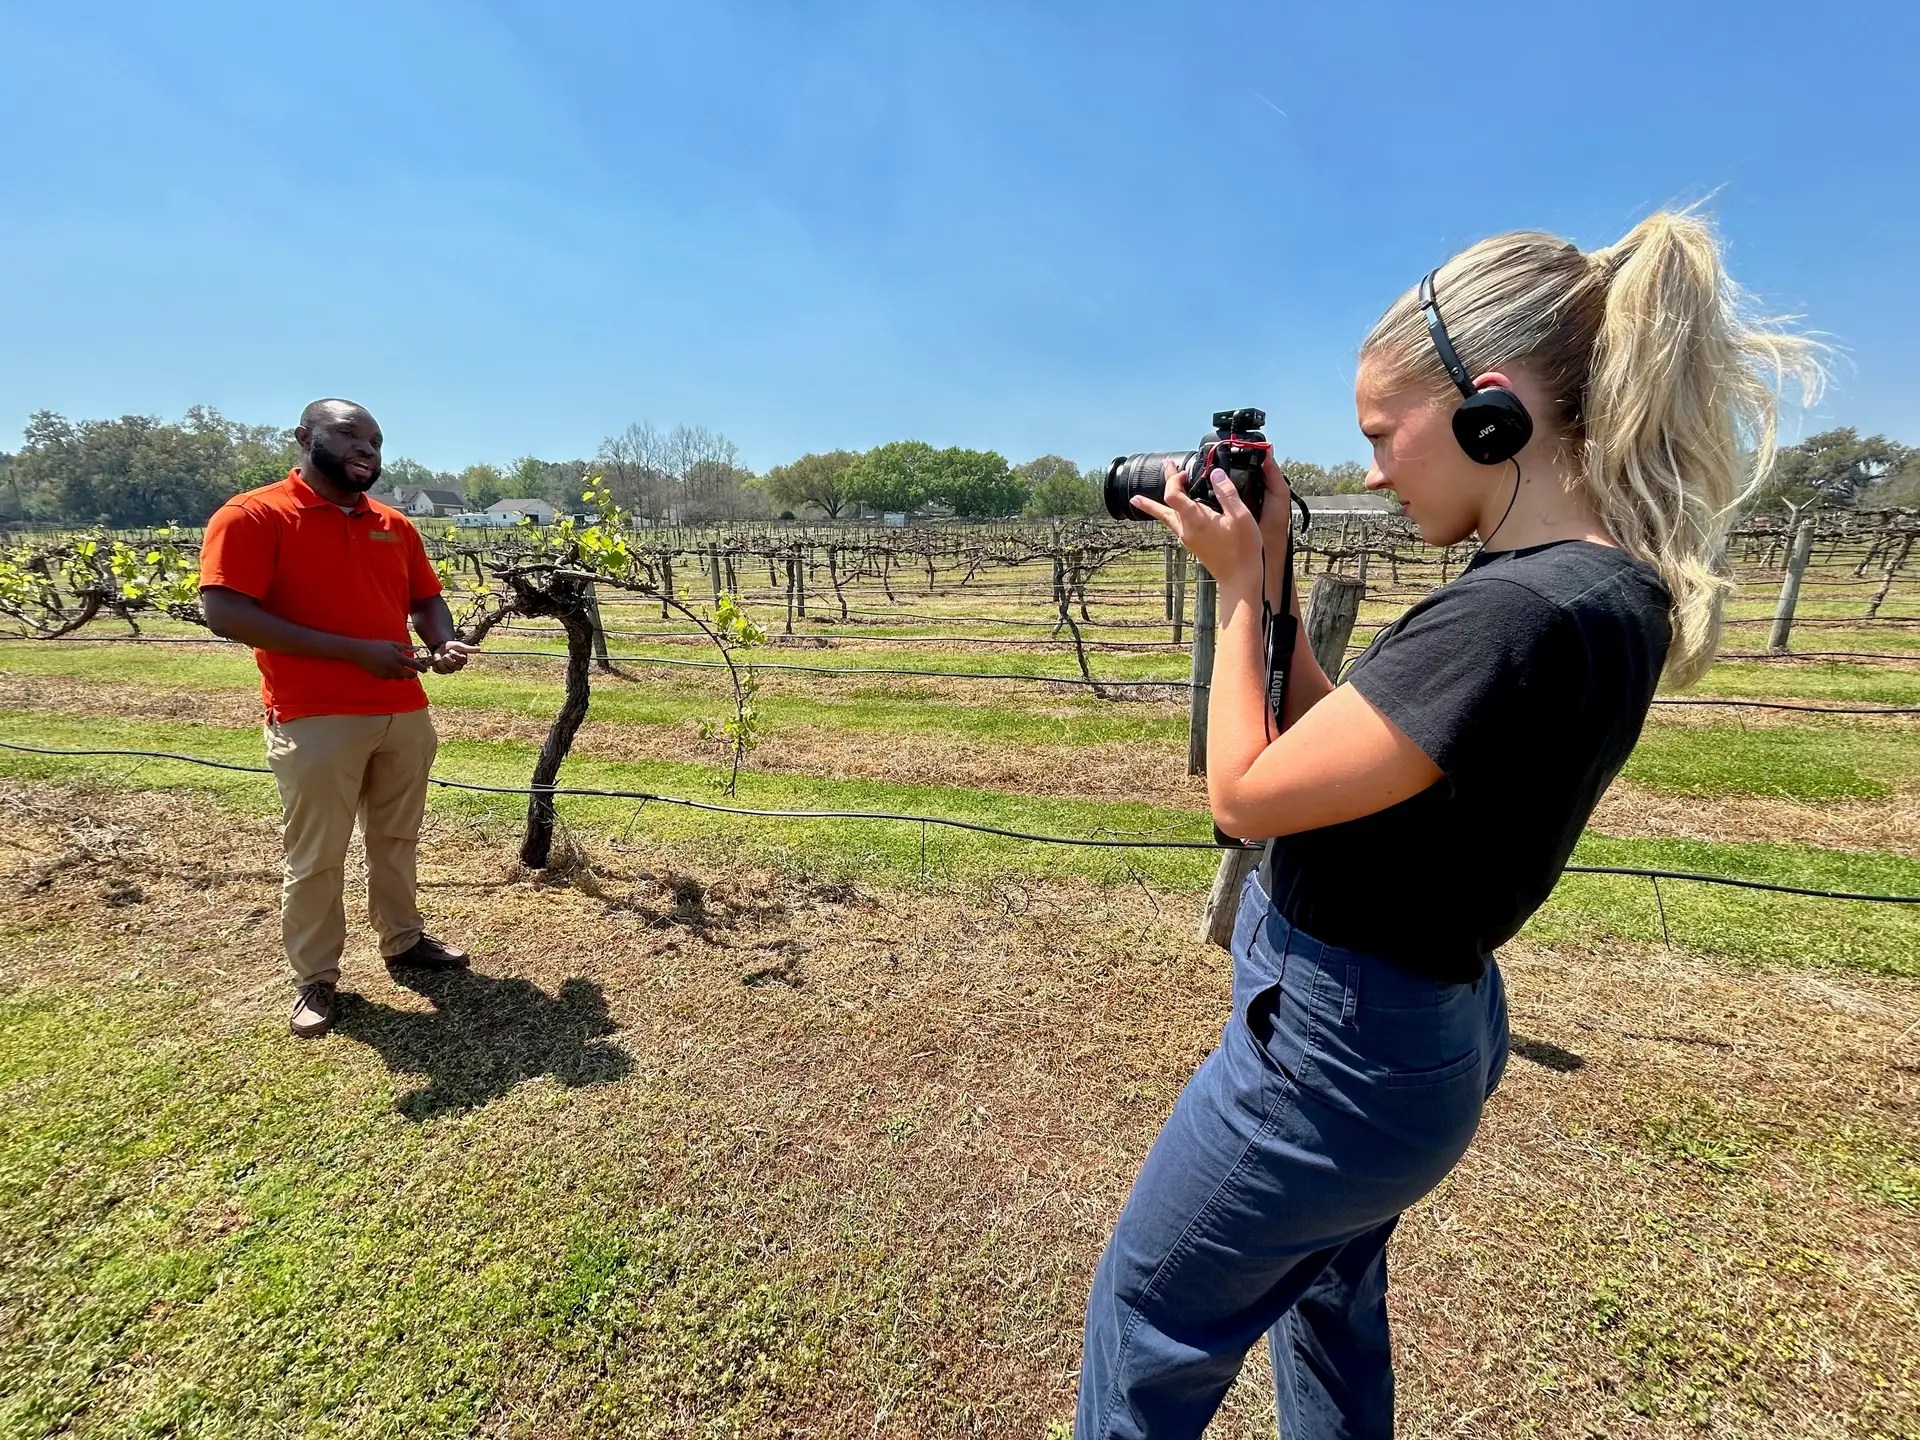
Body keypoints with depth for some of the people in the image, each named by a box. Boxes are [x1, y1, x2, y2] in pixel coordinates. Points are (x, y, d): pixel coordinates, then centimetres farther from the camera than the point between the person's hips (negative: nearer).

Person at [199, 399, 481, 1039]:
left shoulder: (395, 525, 11)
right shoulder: (252, 516, -7)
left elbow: (426, 601, 18)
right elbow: (225, 613, -15)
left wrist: (443, 645, -6)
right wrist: (354, 650, -20)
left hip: (406, 711, 5)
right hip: (316, 719, -5)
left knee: (397, 838, 17)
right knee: (314, 856, 6)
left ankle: (404, 940, 34)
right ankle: (314, 978, 22)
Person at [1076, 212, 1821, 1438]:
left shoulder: (1519, 618, -31)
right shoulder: (1605, 587, 1)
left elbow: (1246, 795, -24)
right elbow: (1343, 744, 6)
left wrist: (1239, 589, -13)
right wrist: (1271, 583, 0)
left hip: (1332, 1049, -9)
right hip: (1410, 1028, 9)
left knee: (1142, 1321, 17)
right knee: (1332, 1301, 33)